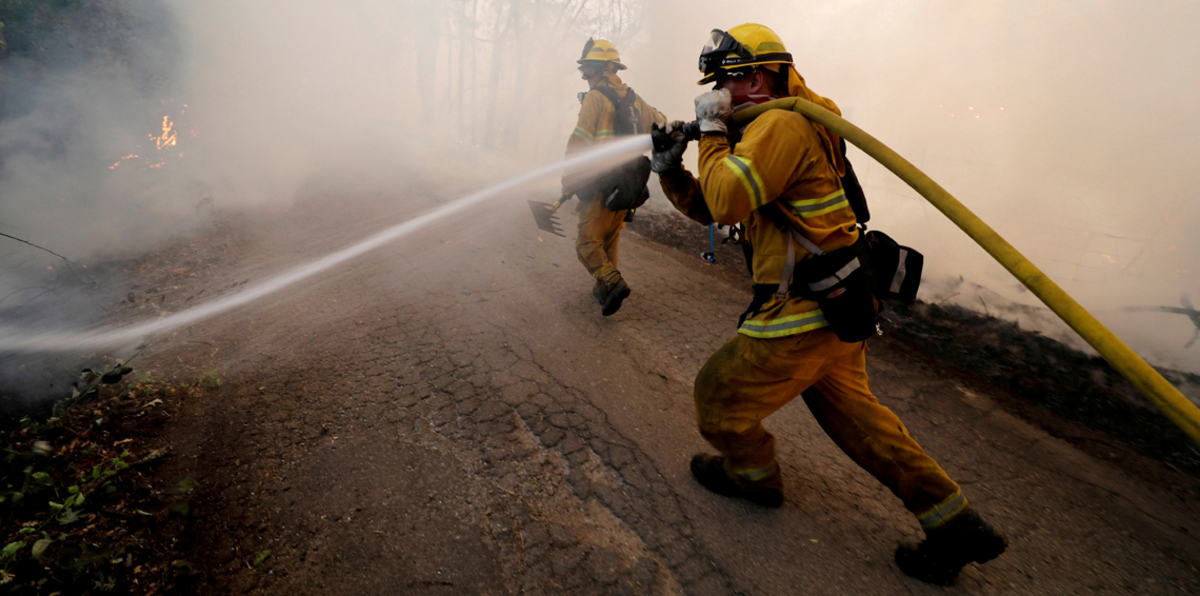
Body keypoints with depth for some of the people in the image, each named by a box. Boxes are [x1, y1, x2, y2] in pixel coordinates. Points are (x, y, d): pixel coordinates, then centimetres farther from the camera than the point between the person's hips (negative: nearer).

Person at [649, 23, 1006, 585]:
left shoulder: (782, 123, -14)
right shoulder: (772, 127, 18)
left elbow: (726, 200, -25)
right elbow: (708, 207, 18)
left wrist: (711, 132, -11)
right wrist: (670, 169, 3)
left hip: (803, 314, -11)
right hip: (837, 305, 11)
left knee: (719, 397, 7)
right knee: (852, 410, 22)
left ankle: (753, 475, 35)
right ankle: (955, 524, 30)